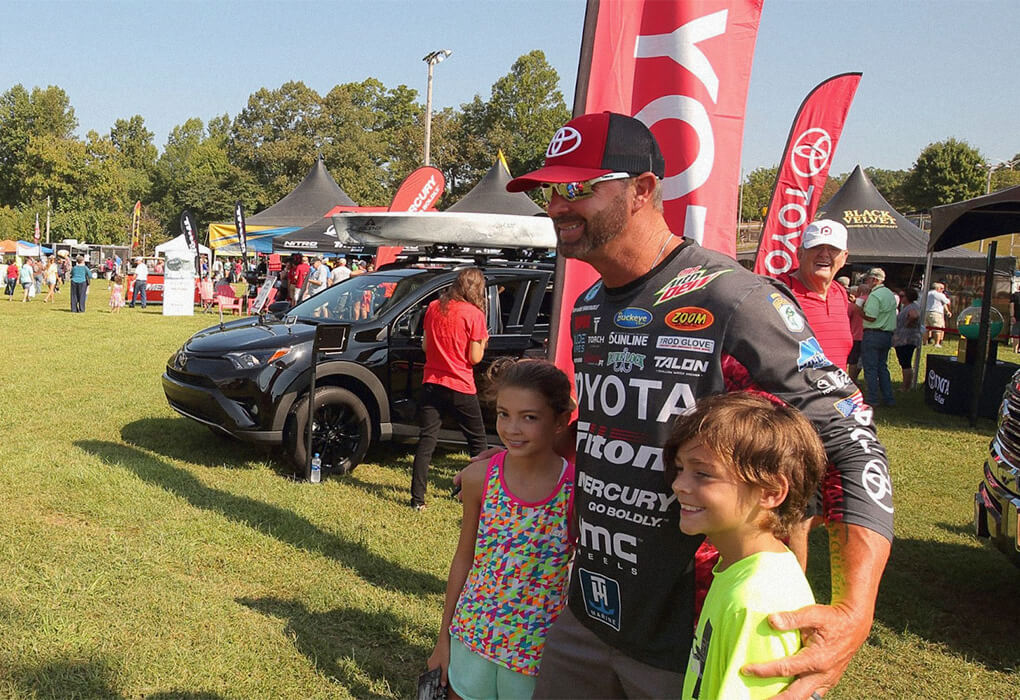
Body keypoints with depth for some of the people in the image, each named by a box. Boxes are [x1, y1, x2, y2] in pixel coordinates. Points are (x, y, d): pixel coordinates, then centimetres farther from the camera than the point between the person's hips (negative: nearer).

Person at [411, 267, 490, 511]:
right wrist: (482, 342, 9)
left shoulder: (433, 308, 4)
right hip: (461, 387, -4)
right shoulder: (474, 314, -11)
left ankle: (417, 498, 3)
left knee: (426, 440, 6)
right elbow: (474, 357, -9)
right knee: (477, 441, 13)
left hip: (432, 383, 4)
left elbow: (425, 346, 11)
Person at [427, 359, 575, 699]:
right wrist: (444, 636, 8)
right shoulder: (480, 477, -10)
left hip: (537, 651, -2)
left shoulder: (577, 489, -17)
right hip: (471, 634, 2)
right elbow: (464, 558, 2)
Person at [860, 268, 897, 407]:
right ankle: (888, 398, 15)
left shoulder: (875, 295, -15)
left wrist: (859, 309, -6)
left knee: (870, 368, -2)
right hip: (887, 334, 9)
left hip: (873, 334, -9)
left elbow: (871, 317, -21)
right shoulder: (890, 294, 15)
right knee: (883, 367, 15)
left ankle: (871, 399, -1)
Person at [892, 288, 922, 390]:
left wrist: (908, 324, -21)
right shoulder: (904, 307, 16)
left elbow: (914, 315, -35)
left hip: (907, 340, -11)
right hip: (902, 340, 11)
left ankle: (906, 388, -4)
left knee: (906, 364, -7)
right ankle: (906, 387, 20)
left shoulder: (912, 307, -15)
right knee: (905, 364, 14)